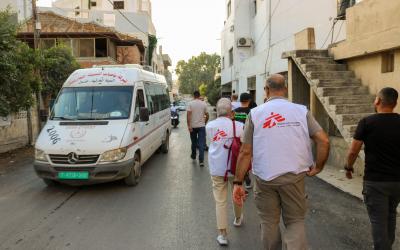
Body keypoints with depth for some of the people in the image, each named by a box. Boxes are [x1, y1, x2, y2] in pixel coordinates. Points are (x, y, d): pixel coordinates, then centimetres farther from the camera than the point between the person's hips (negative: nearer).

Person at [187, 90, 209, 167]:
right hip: (201, 126, 0)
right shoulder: (204, 104, 0)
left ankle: (193, 156, 34)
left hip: (193, 126, 0)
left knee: (194, 142, 18)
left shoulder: (190, 104, -4)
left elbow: (188, 115, -14)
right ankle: (201, 160, -8)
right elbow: (207, 115, 4)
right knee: (201, 143, -2)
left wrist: (189, 125, -14)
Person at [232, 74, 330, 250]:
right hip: (294, 176, 1)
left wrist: (238, 183, -1)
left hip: (264, 178, 0)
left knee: (269, 222, 18)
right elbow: (324, 141, -7)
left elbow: (245, 152, -6)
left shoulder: (255, 113, -2)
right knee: (295, 221, 16)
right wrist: (318, 167, 7)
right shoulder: (301, 111, 0)